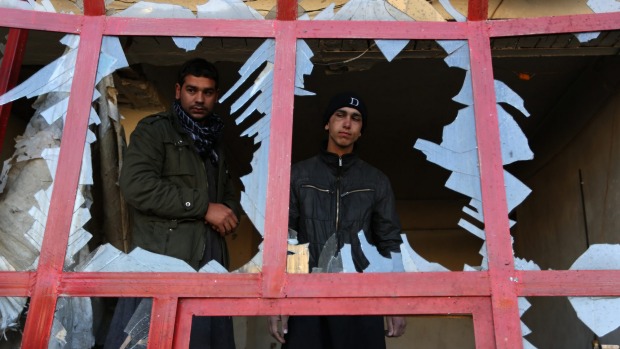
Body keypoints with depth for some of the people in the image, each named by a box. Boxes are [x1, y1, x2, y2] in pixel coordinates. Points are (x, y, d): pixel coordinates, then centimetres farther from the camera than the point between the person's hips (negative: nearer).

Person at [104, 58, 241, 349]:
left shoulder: (214, 143, 24)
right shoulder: (154, 129, 1)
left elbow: (230, 196, 30)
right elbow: (136, 186, -15)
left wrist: (229, 214, 4)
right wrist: (204, 207, -13)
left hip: (210, 260, 6)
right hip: (163, 259, -6)